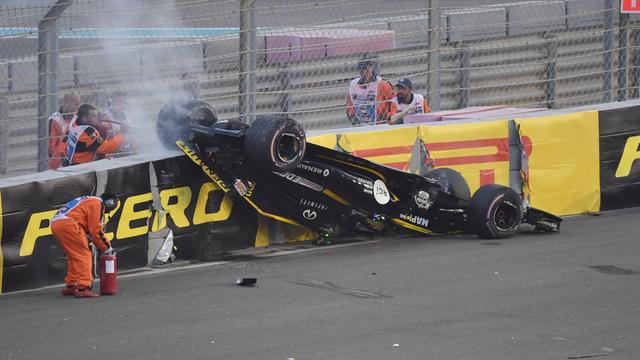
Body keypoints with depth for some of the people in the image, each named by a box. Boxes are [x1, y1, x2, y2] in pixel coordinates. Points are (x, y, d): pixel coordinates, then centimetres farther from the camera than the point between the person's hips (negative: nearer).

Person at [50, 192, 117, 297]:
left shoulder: (89, 201, 30)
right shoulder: (97, 203, 1)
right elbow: (95, 230, -5)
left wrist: (107, 245, 27)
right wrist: (105, 248, 5)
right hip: (67, 223, -10)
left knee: (74, 256, 21)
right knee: (84, 256, -6)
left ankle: (70, 286, 25)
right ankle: (83, 288, -13)